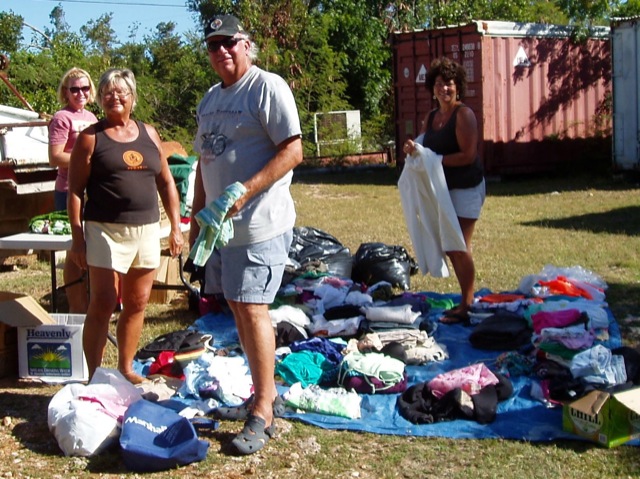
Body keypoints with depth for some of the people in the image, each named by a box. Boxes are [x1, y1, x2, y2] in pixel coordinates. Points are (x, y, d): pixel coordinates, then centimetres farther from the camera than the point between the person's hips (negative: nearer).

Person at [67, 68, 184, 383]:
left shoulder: (148, 134, 12)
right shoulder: (91, 137, 0)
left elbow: (166, 183, 15)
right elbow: (75, 190, -3)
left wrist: (175, 227, 9)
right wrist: (77, 236, -9)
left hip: (147, 230, 4)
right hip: (106, 230, -4)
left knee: (137, 304, 9)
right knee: (102, 305, -6)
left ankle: (125, 368, 22)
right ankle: (94, 375, 2)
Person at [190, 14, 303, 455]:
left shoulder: (268, 87, -8)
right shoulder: (211, 99, 18)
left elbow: (293, 151, -16)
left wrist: (245, 192, -22)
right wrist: (197, 215, 21)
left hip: (258, 223, -8)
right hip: (220, 222, 9)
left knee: (252, 308, -9)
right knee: (238, 308, 12)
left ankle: (263, 415, -1)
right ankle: (266, 393, 25)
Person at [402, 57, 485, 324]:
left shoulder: (463, 114, -13)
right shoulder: (431, 117, 10)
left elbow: (468, 155, -19)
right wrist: (413, 150, -9)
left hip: (465, 189, -8)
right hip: (443, 189, 8)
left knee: (460, 247, -8)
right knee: (450, 247, 11)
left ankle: (467, 306, 0)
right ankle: (466, 300, 22)